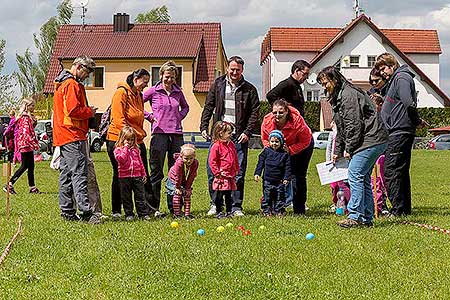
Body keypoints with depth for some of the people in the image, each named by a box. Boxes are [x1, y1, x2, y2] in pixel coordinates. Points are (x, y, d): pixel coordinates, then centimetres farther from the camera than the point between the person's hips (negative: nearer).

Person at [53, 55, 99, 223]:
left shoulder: (62, 84, 22)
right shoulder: (72, 85, -11)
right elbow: (73, 110, -21)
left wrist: (87, 112, 15)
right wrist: (90, 112, -5)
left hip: (63, 137, 11)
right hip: (74, 135, -11)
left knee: (66, 174, 11)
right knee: (79, 173, -14)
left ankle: (67, 212, 15)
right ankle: (85, 212, -18)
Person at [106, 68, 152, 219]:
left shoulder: (138, 95, 16)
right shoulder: (121, 93, -11)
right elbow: (119, 119, -18)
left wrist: (140, 135, 12)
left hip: (136, 142, 8)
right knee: (119, 176, 1)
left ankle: (149, 206, 8)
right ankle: (116, 211, 10)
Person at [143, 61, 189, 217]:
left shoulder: (178, 92, 12)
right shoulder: (153, 91, 2)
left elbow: (185, 107, 29)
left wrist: (180, 116, 12)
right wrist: (148, 116, -2)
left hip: (176, 134, 4)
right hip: (159, 133, -4)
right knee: (156, 172, -1)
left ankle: (174, 206, 12)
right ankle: (154, 207, 4)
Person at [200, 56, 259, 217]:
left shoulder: (249, 89, 5)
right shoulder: (218, 84, 10)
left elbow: (255, 112, 2)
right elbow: (208, 107, 11)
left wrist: (247, 132, -8)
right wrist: (204, 127, 1)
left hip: (239, 136, -1)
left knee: (238, 173, 1)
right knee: (212, 171, 0)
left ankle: (236, 206, 9)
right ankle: (215, 204, 14)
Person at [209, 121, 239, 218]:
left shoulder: (231, 144, 11)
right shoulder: (216, 146, -12)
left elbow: (235, 158, 22)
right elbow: (212, 161, -13)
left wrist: (236, 170, 17)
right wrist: (217, 172, -14)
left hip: (231, 176, 7)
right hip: (221, 176, -7)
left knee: (229, 195, 14)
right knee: (219, 195, 1)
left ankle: (229, 212, 21)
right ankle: (218, 212, 10)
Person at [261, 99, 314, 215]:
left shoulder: (297, 121, -36)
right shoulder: (267, 121, -25)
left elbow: (305, 142, -25)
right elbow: (265, 139, -6)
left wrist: (290, 150, -35)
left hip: (302, 147, -4)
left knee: (298, 176, -7)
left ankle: (299, 210, 1)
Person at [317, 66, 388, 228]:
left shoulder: (349, 95, -14)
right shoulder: (337, 98, 20)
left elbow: (354, 125, -19)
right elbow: (341, 129, 24)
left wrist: (349, 149, -13)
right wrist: (338, 151, 17)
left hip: (370, 140, -11)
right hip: (371, 142, 11)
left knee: (355, 175, -14)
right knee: (363, 178, 11)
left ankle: (355, 216, -14)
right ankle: (366, 218, 14)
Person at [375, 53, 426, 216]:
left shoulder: (401, 78, -10)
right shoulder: (394, 80, 21)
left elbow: (409, 104, -21)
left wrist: (417, 121, -8)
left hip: (400, 132, -11)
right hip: (398, 132, 11)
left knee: (391, 172, -10)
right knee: (401, 172, 14)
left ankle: (398, 210, -9)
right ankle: (405, 208, 19)